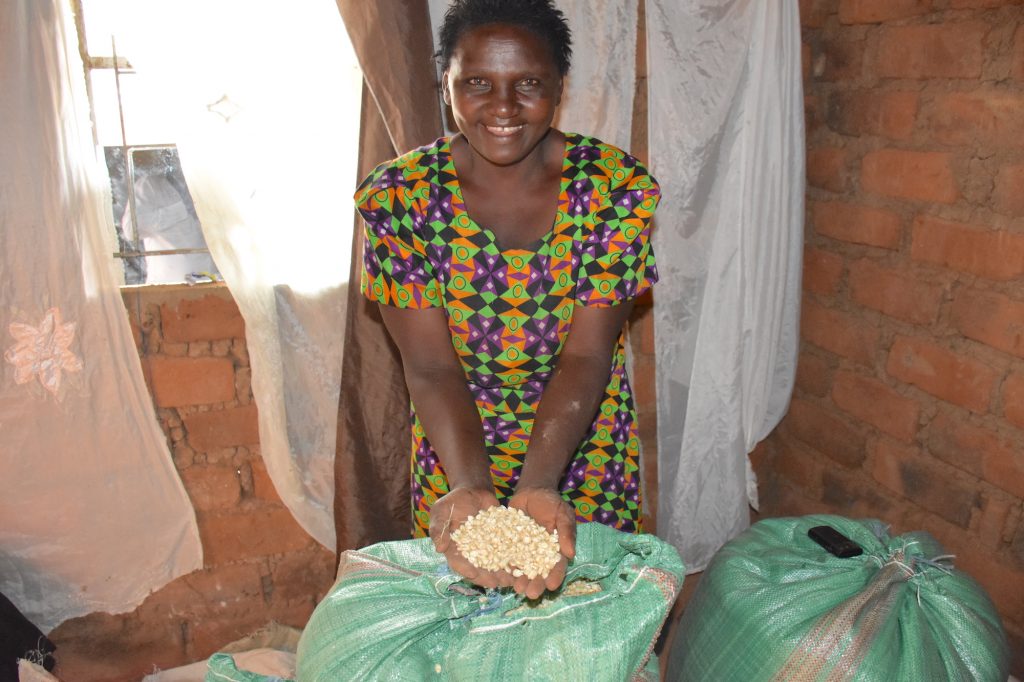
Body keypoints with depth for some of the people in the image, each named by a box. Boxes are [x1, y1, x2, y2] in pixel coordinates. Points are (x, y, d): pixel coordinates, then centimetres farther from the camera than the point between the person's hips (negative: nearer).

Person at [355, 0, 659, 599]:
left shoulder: (619, 188, -17)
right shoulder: (398, 196, -16)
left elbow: (585, 358, -21)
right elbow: (432, 368, -19)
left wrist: (538, 489, -35)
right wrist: (471, 489, -35)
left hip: (585, 455, 1)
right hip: (456, 456, 0)